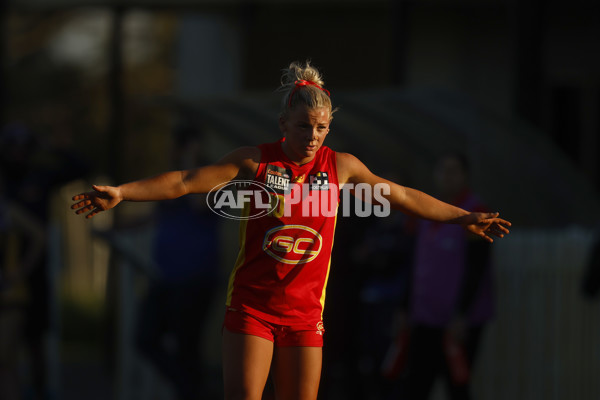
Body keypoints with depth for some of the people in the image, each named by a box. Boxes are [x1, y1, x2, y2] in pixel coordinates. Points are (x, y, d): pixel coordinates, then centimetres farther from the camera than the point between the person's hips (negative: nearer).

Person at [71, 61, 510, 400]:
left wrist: (463, 217, 20)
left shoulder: (341, 166, 4)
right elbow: (186, 181, -9)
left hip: (305, 311, 3)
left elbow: (403, 197, 14)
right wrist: (121, 192, -19)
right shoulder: (256, 161, -4)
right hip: (251, 306, -3)